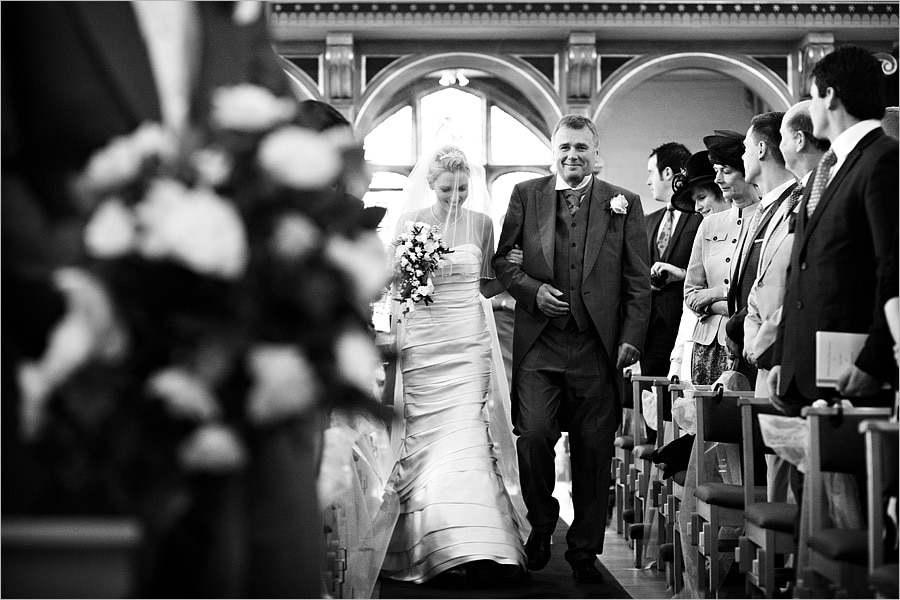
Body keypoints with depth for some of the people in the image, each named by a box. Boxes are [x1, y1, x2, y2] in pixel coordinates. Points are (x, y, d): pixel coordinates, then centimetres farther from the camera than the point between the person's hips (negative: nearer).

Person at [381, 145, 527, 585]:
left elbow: (486, 285, 14)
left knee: (465, 437, -9)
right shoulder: (409, 223, 2)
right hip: (421, 342, -1)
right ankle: (438, 548, 1)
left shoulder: (481, 223, 7)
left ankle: (474, 547, -8)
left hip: (468, 341, 1)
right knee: (426, 440, -5)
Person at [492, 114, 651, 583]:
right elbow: (501, 259, 12)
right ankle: (541, 523, 14)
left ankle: (584, 550, 17)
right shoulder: (526, 195, 9)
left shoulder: (623, 204, 8)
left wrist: (631, 338, -4)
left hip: (598, 348, 0)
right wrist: (532, 289, -6)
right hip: (539, 345, 0)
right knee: (534, 436, -13)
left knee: (594, 451, 3)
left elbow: (638, 281, 6)